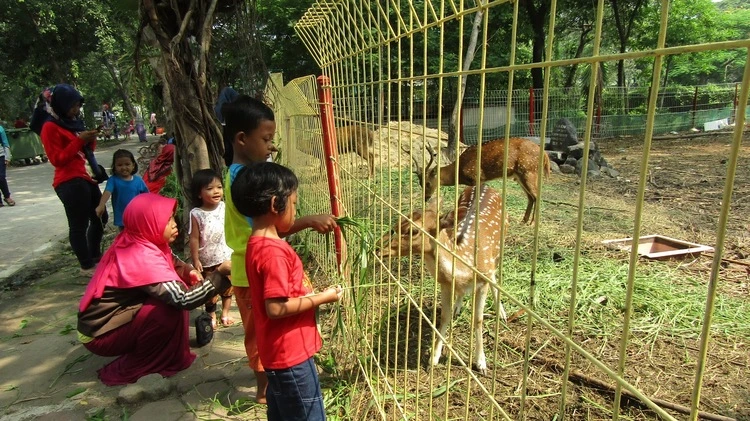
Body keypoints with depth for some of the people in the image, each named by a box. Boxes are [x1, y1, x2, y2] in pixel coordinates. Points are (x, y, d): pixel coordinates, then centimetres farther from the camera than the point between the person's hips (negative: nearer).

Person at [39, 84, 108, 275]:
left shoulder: (74, 121, 16)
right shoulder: (50, 127, -9)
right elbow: (57, 159, -15)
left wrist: (90, 140, 2)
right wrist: (79, 140, -18)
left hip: (85, 177, 10)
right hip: (69, 182, -10)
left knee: (100, 218, 19)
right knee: (79, 225, -6)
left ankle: (95, 257, 35)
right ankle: (87, 266, 4)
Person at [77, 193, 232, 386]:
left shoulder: (137, 242, -4)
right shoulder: (143, 258, -29)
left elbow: (172, 262, 11)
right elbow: (183, 299, -37)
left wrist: (189, 272, -10)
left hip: (114, 316, 8)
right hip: (100, 334, -8)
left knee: (172, 296, -1)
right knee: (170, 309, -26)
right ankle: (130, 369, -5)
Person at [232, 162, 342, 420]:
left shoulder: (258, 244, 6)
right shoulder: (273, 251, -25)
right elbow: (276, 308, -27)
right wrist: (322, 298, -17)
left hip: (281, 352, 9)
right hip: (291, 354, -9)